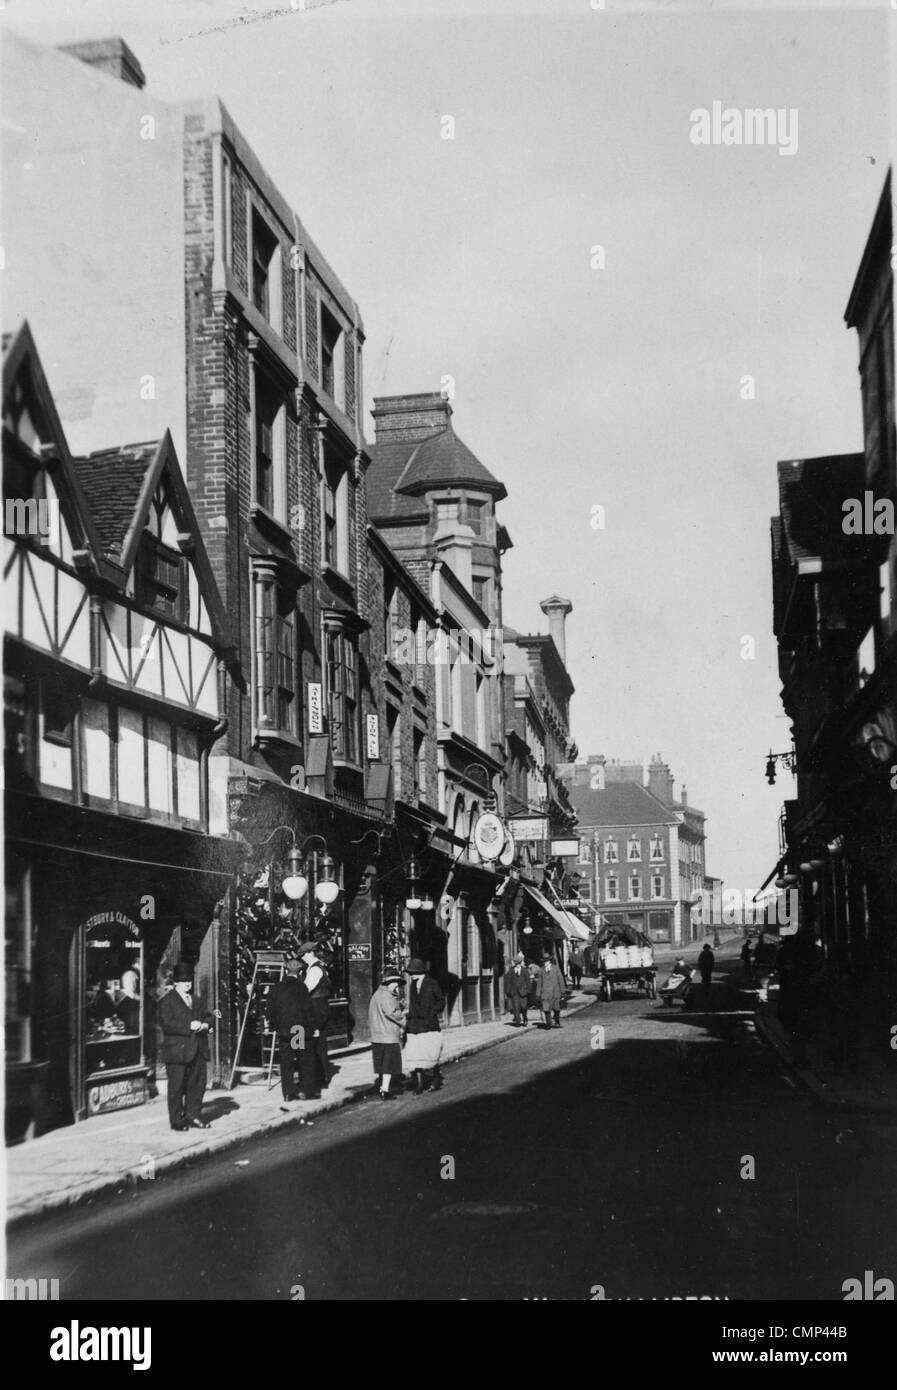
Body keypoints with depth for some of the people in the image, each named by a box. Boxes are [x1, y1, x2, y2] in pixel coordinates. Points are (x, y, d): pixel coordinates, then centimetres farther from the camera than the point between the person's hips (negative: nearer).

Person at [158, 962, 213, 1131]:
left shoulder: (195, 999, 19)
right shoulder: (167, 1001, -4)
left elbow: (206, 1016, 22)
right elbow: (167, 1025, -14)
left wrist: (205, 1024, -2)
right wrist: (189, 1026, -20)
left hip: (197, 1050, 7)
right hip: (177, 1051, -6)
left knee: (198, 1084, 7)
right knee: (177, 1087, -1)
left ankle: (192, 1116, 18)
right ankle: (176, 1120, 6)